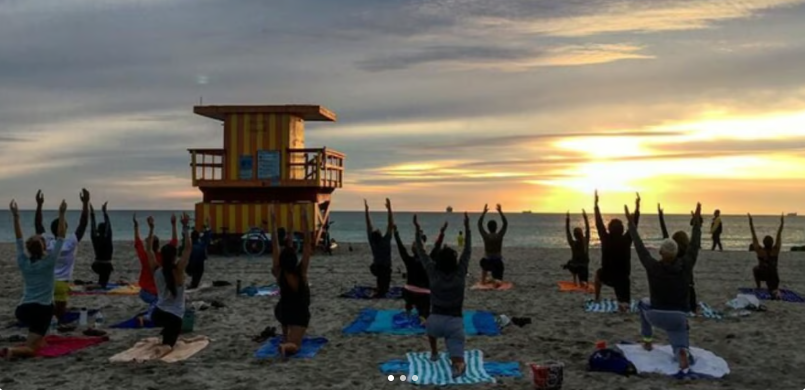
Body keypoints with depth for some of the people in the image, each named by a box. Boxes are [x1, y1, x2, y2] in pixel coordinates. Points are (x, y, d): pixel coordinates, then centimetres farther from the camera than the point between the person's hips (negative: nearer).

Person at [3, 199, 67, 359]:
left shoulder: (23, 262, 2)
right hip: (42, 310, -5)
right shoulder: (49, 262, -8)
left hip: (22, 310, 6)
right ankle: (13, 351, -37)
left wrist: (16, 217, 14)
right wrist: (61, 214, -5)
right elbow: (60, 238, -6)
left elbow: (19, 239, 12)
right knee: (31, 349, -8)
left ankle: (38, 339, 33)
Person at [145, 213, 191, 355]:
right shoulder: (178, 270, -14)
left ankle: (166, 332, 30)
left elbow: (149, 249, 5)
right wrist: (185, 227, -14)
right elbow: (188, 248, -15)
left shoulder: (156, 270, -4)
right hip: (175, 317, -5)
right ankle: (166, 345, -37)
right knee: (169, 342, -6)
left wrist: (151, 228, 3)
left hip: (157, 314, 5)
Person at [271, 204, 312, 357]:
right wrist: (305, 220, -23)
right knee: (293, 346, -6)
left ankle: (285, 339, 28)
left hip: (281, 311, 4)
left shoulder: (279, 273, -12)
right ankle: (286, 345, -41)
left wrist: (273, 221, -15)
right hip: (300, 314, -3)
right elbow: (307, 244, -21)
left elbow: (275, 245, -14)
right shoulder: (301, 271, -18)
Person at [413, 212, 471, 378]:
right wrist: (467, 227, 9)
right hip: (455, 322, -1)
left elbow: (421, 253, 6)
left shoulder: (433, 272, -3)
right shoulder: (460, 273, -2)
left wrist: (418, 230, 11)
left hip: (436, 321, 1)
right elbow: (468, 251, 7)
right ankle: (459, 365, -35)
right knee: (457, 361, -2)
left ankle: (434, 353, 42)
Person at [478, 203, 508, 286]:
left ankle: (483, 280, 30)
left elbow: (479, 224, 0)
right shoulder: (500, 236, -11)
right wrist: (500, 211, 0)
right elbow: (506, 223, -1)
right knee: (498, 282, 6)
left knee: (483, 262, 39)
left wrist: (484, 212, 1)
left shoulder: (486, 236, -11)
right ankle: (494, 280, -28)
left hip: (487, 262, 1)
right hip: (498, 263, -1)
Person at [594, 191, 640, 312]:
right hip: (623, 277, 0)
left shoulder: (606, 239, -12)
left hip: (607, 276, 0)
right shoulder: (626, 240, -10)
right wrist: (637, 207, -1)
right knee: (624, 305, 6)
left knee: (598, 273, 36)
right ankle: (623, 302, -30)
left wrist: (596, 204, -3)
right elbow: (634, 225, -4)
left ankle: (597, 298, 32)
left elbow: (599, 224, -6)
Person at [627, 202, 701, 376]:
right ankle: (683, 353, -30)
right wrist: (696, 221, 12)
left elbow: (639, 247, -2)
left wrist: (631, 223, 6)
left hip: (656, 315, 0)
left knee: (643, 304, 33)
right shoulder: (684, 266, -6)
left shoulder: (653, 267, -10)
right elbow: (695, 246, 5)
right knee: (679, 346, 11)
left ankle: (647, 341, 30)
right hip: (678, 317, 0)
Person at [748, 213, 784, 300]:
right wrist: (782, 223, 1)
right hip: (774, 276, 1)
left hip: (762, 275, -1)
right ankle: (776, 291, -16)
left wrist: (751, 223, -14)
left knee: (755, 269, 32)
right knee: (773, 290, 21)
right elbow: (779, 235, -5)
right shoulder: (776, 250, -10)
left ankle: (758, 288, 27)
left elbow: (754, 236, -15)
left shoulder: (760, 251, -16)